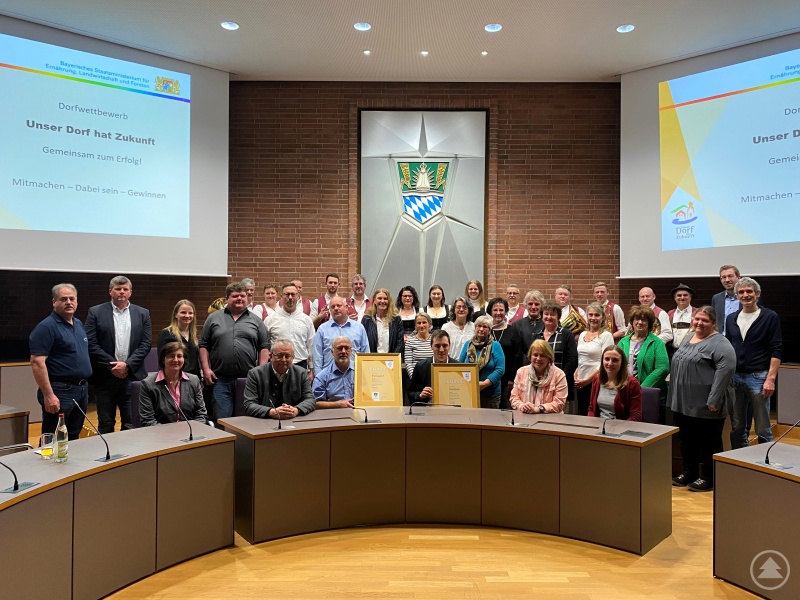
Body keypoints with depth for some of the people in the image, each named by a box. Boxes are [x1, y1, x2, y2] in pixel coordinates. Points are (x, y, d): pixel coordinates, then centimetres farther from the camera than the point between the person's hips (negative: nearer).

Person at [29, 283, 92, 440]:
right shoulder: (46, 327, -12)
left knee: (73, 438, 17)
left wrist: (85, 386, 16)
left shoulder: (79, 324, 13)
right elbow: (37, 362, -18)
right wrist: (48, 395, -22)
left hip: (82, 390, 8)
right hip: (60, 391, -8)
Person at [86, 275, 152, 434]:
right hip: (105, 377, -1)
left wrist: (127, 365, -11)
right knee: (105, 425, 9)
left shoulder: (142, 314, 7)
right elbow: (91, 344, -5)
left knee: (132, 425, 5)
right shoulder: (96, 312, 2)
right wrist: (112, 366, -11)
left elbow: (146, 344, 1)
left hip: (132, 377, 1)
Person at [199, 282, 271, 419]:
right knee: (222, 420, 0)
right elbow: (203, 345, 9)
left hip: (248, 379, 1)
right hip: (220, 380, 0)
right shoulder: (214, 318, 10)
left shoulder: (256, 320, 11)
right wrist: (206, 369, -1)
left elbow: (264, 347, 9)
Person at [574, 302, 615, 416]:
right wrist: (575, 377, 2)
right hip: (580, 383, 6)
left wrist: (588, 380, -15)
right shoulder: (582, 335, 11)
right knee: (582, 415, 11)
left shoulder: (606, 335, -7)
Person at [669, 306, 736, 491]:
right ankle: (689, 473, 28)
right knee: (687, 440, 16)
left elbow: (725, 370, -21)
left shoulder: (720, 344, -12)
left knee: (709, 442, 5)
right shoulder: (689, 338, 14)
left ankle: (708, 478, 15)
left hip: (705, 405, -8)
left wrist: (713, 401, -23)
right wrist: (676, 396, 18)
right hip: (684, 403, 8)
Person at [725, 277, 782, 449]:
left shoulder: (770, 317, -2)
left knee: (763, 428, 2)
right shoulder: (731, 319, 11)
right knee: (737, 427, 11)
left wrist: (771, 378, -13)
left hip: (758, 377, -4)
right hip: (734, 377, 4)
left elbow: (776, 350, -6)